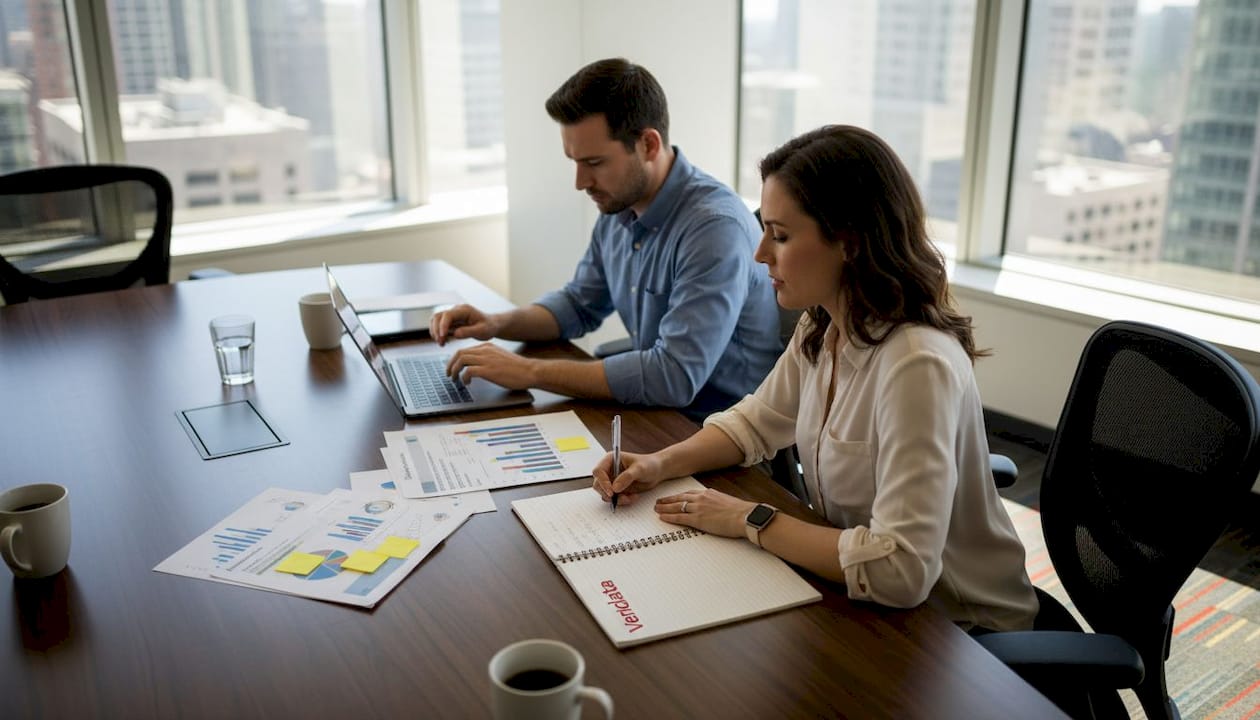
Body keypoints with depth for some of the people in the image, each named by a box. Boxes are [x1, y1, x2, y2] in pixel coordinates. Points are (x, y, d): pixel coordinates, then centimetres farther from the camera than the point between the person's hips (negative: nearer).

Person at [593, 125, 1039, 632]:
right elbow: (757, 421, 12)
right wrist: (662, 463, -5)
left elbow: (900, 571, -34)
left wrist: (752, 521, -23)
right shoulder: (820, 331, -4)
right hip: (864, 595, 6)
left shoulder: (916, 366, -30)